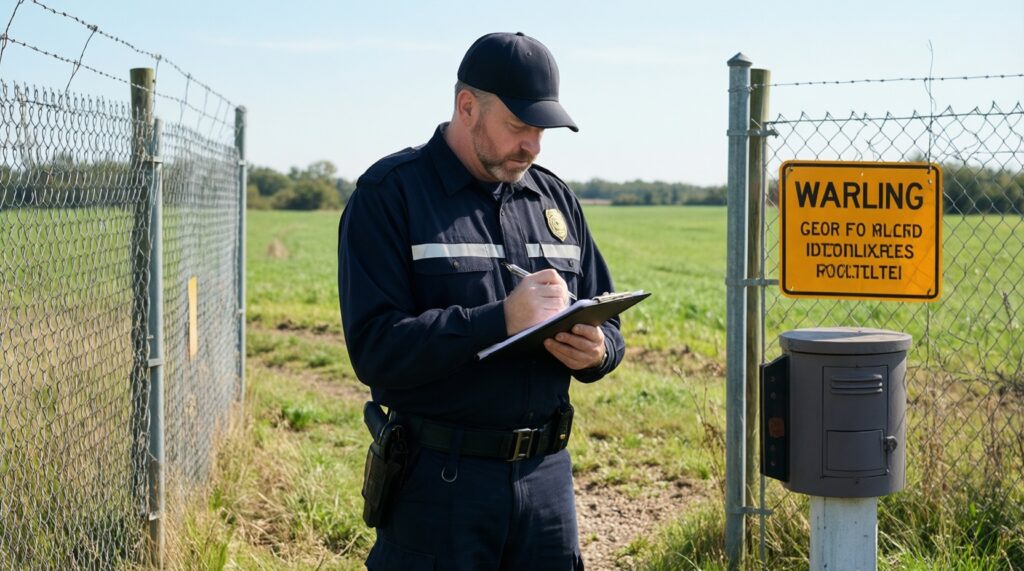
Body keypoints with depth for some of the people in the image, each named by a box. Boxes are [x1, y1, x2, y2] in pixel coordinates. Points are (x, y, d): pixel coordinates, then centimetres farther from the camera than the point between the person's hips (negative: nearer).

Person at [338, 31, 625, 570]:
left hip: (547, 471, 5)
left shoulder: (556, 198, 11)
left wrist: (595, 350, -8)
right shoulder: (389, 195, -7)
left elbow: (606, 324, 16)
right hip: (439, 478, -5)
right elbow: (375, 349, -17)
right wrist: (500, 319, -25)